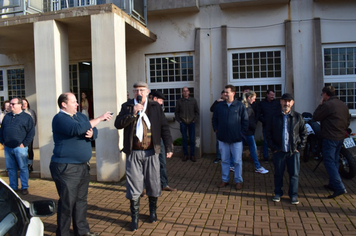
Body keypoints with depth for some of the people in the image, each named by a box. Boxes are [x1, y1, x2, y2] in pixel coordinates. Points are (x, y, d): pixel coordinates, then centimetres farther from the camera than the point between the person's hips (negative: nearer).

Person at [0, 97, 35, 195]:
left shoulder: (27, 117, -1)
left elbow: (31, 132, -5)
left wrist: (24, 144, -11)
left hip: (20, 148, -5)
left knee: (23, 168, 0)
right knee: (11, 168, 12)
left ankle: (24, 187, 10)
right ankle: (13, 187, 23)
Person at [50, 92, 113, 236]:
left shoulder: (80, 116, 12)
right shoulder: (60, 118, -12)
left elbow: (93, 130, 7)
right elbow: (78, 128, -28)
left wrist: (91, 134, -17)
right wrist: (100, 118, -25)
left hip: (83, 165, 8)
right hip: (66, 167, -8)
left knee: (81, 200, 16)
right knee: (67, 202, 0)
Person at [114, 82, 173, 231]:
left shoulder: (155, 107, 4)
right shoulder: (127, 106, 4)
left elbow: (164, 127, 2)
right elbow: (118, 124, -8)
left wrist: (169, 147, -3)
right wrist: (132, 113, -19)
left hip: (151, 152, 1)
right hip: (133, 153, 0)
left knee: (153, 184, 11)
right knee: (134, 186, 5)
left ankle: (153, 210, 34)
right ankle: (135, 216, 21)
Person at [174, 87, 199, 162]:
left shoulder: (193, 100, 3)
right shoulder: (179, 101, 2)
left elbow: (197, 111, 8)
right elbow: (176, 112, 9)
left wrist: (194, 120, -1)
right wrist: (179, 120, 1)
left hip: (191, 123, 0)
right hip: (183, 123, 0)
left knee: (192, 139, 1)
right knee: (184, 139, 4)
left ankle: (192, 155, 12)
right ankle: (185, 155, 14)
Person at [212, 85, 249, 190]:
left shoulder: (240, 106, -4)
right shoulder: (219, 106, 4)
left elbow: (245, 120, 1)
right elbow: (214, 119, 15)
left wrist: (242, 132, -2)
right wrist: (216, 130, 7)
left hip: (236, 139, -2)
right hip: (223, 138, 3)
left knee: (237, 161, 5)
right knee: (224, 160, 12)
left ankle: (238, 181, 20)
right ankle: (225, 180, 25)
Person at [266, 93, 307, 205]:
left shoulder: (298, 117, 3)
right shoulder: (275, 117, 3)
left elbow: (304, 133, 7)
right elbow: (268, 132, 7)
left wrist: (300, 147, -1)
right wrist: (273, 147, 0)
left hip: (294, 151, 0)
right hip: (279, 151, 0)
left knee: (294, 174, 6)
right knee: (278, 173, 9)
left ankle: (293, 195, 20)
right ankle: (278, 193, 24)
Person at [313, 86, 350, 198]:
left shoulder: (327, 105, -16)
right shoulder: (343, 104, 12)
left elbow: (315, 117, -8)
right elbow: (348, 122, 18)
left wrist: (320, 104, 0)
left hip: (330, 138, -9)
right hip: (341, 137, 9)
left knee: (329, 162, -7)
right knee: (334, 161, 18)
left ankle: (340, 188, -12)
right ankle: (333, 184, 29)